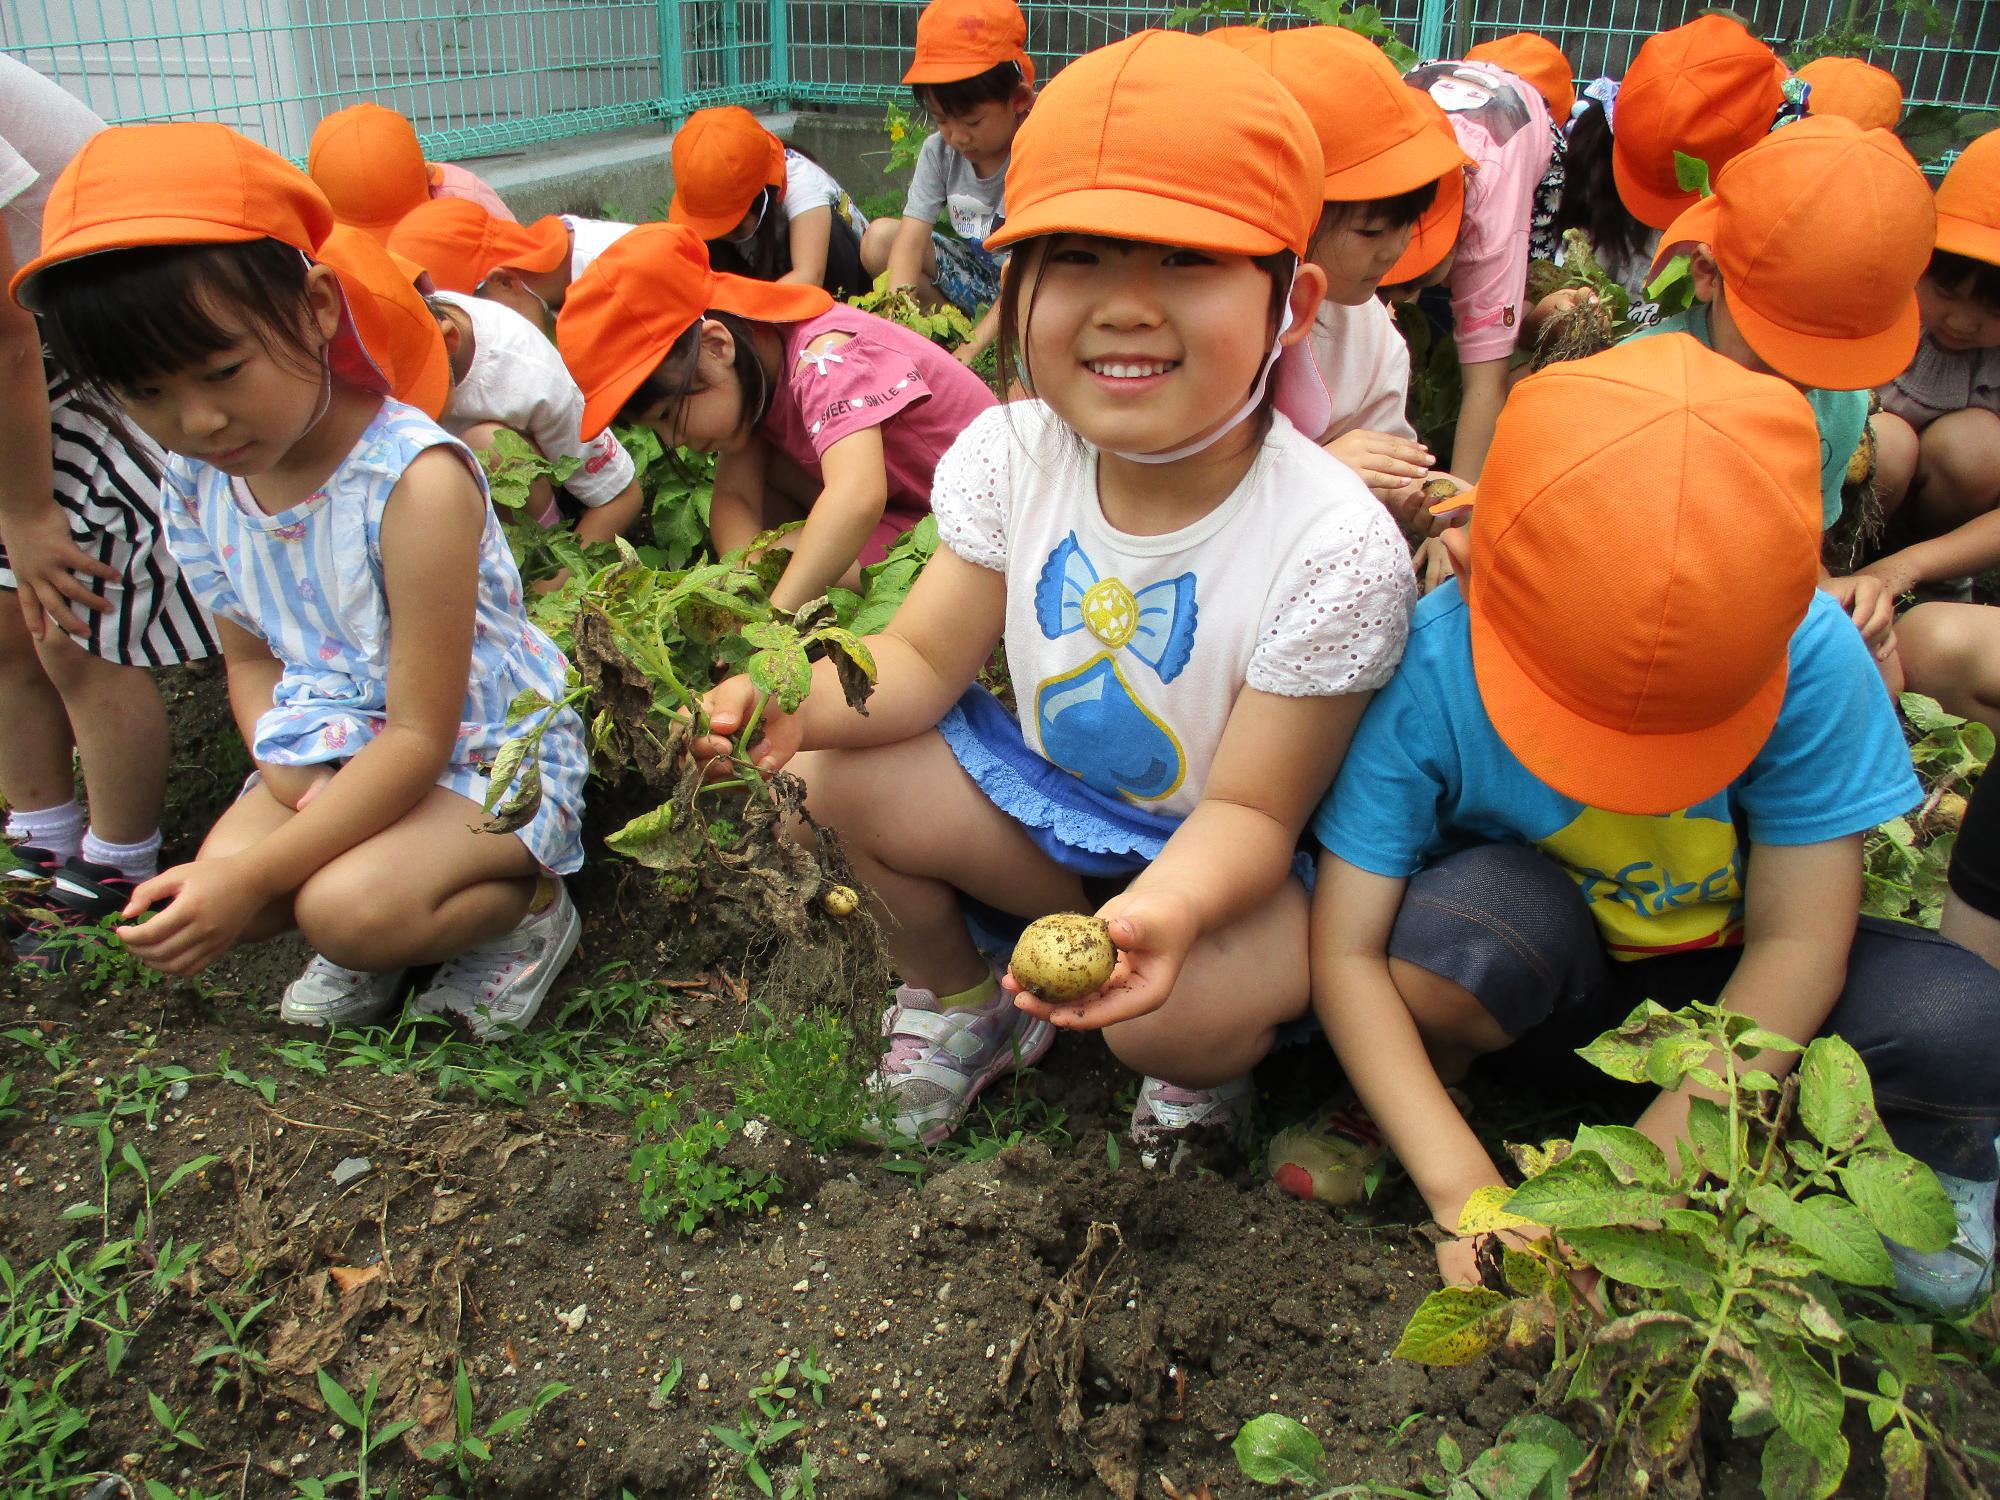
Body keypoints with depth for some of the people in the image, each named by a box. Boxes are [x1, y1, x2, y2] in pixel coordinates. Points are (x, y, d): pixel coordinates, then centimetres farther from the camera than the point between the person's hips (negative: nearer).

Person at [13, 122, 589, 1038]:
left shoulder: (414, 481, -29)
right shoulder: (194, 481, -5)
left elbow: (421, 735, -26)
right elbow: (251, 658, 8)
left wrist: (253, 875, -28)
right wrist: (286, 765, -14)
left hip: (488, 755, -6)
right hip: (335, 749, 7)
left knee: (348, 906, -28)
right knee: (218, 889, -17)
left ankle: (526, 903, 0)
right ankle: (368, 949, 11)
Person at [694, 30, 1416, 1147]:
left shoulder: (1336, 547, -28)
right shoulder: (1013, 457, -14)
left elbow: (1251, 809, -24)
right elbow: (922, 658, -7)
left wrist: (1166, 909, -47)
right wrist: (801, 697, -29)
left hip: (1227, 851, -4)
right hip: (1054, 796, 5)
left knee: (1175, 1006, -33)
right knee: (839, 774, -13)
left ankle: (1212, 1064, 8)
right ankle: (956, 995, 16)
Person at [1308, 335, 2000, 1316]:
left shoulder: (1807, 655, -26)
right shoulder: (1425, 677, -28)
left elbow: (1795, 940, -20)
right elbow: (1346, 951, -26)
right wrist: (1464, 1189, -33)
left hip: (1725, 972, 2)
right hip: (1545, 975, -1)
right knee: (1462, 912, -36)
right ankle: (1403, 1103, -3)